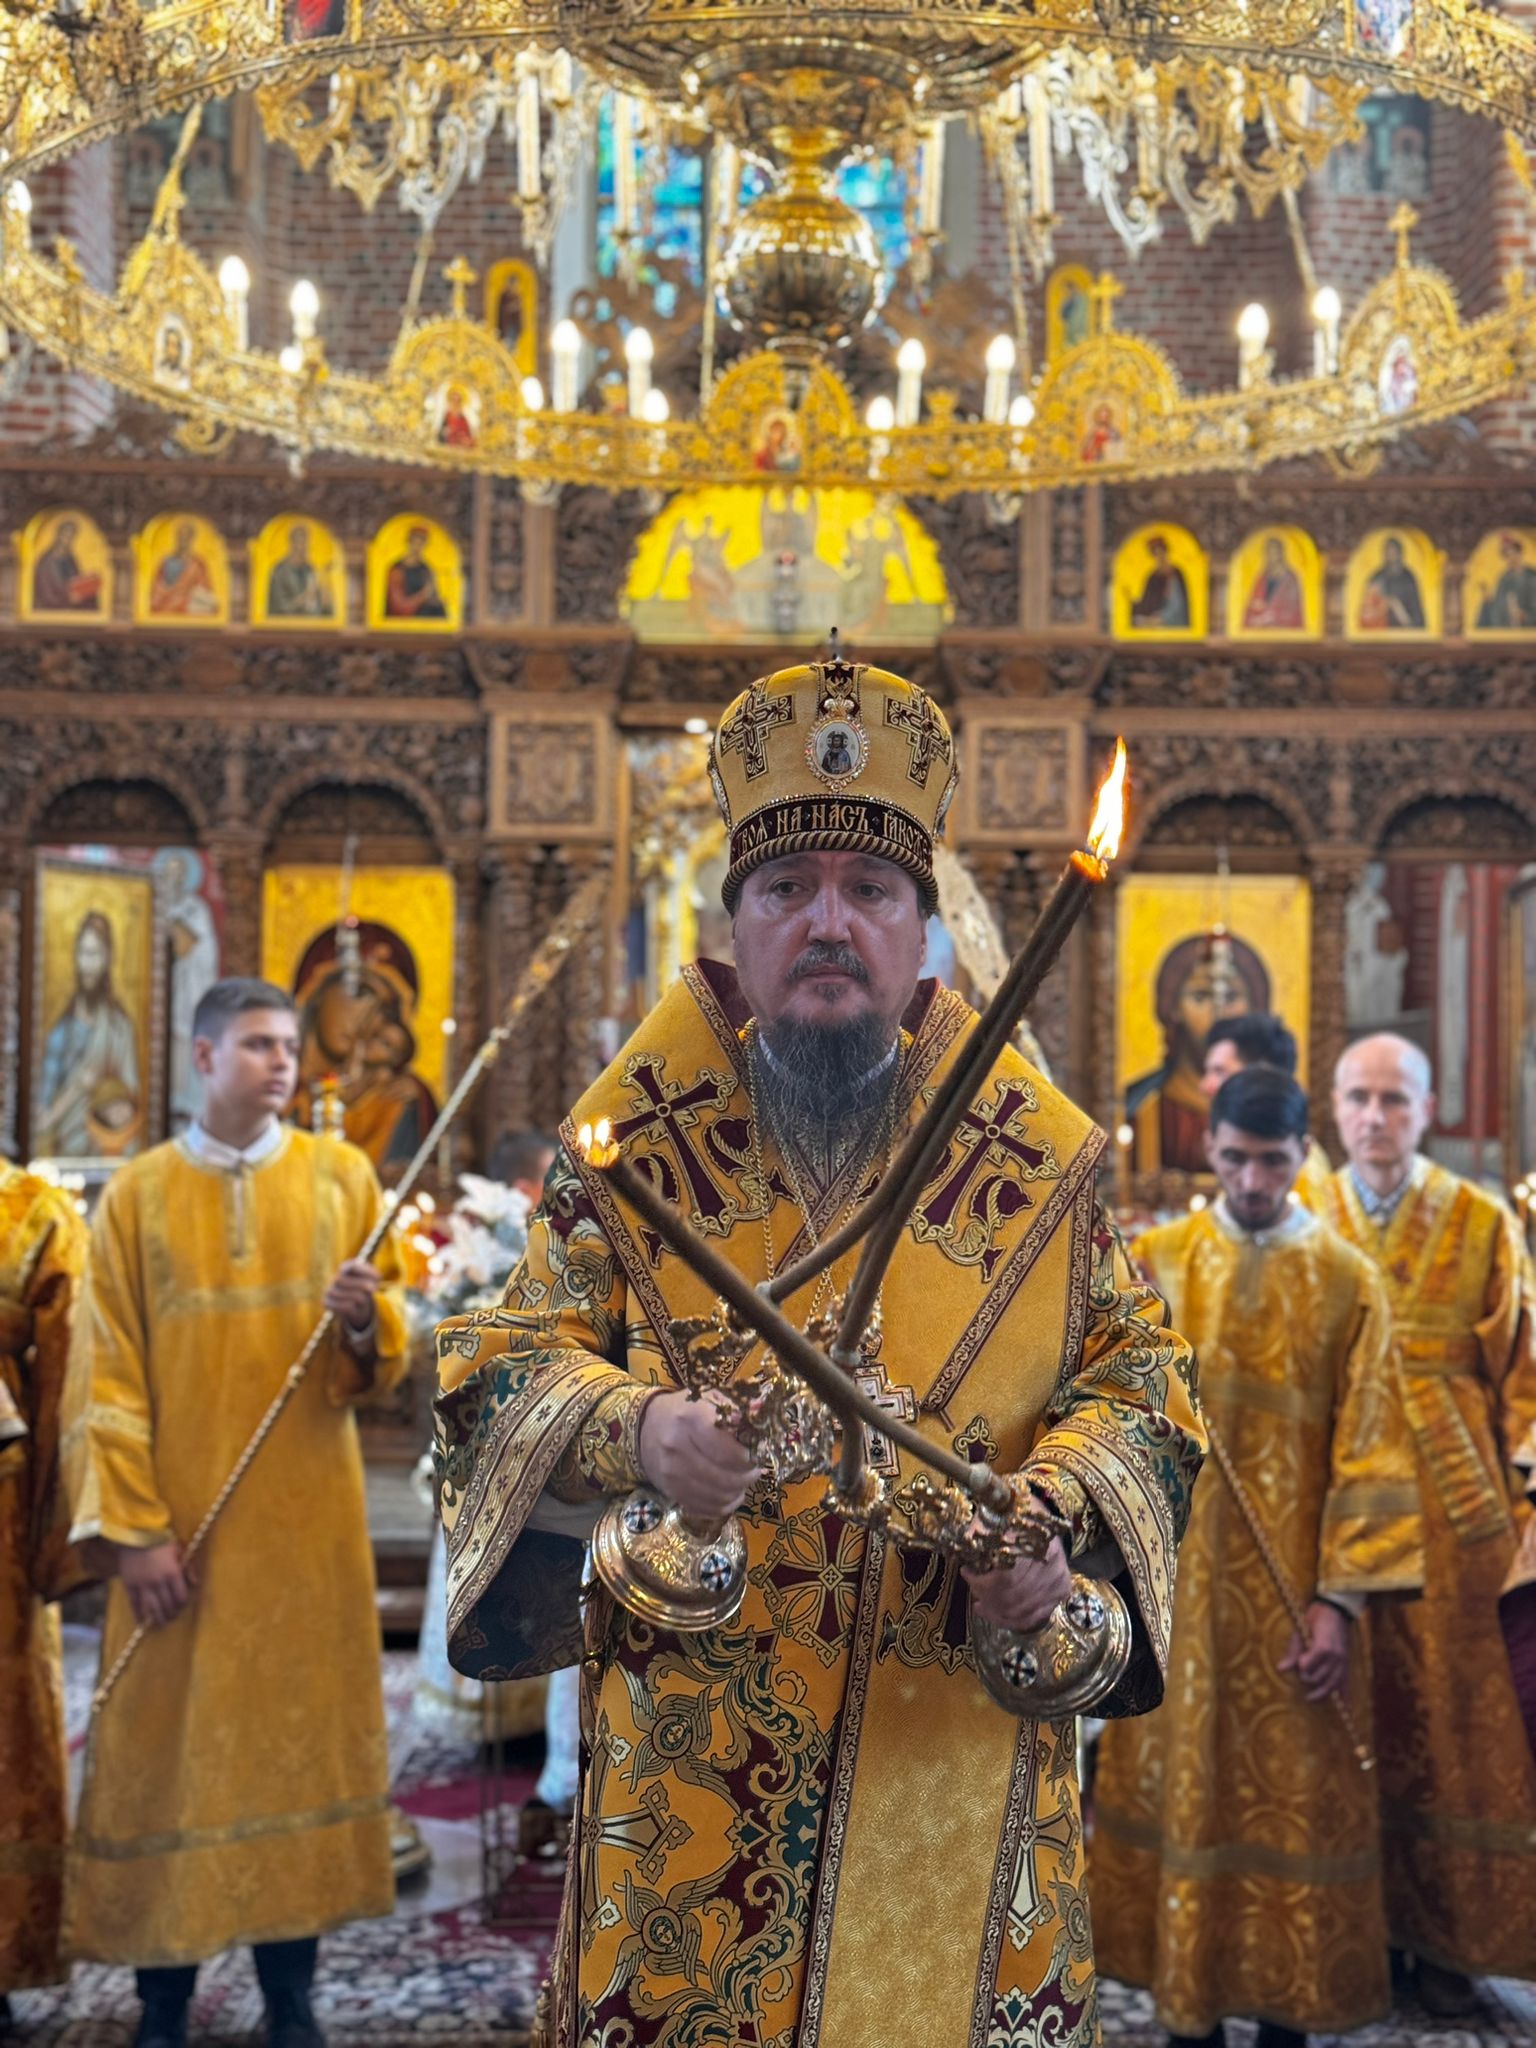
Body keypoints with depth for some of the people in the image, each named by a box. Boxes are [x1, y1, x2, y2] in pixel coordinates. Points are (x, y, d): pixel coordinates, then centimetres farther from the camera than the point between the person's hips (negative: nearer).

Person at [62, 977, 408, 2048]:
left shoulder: (341, 1175, 4)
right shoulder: (137, 1194, 1)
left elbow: (388, 1349, 4)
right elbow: (107, 1376, -3)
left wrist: (361, 1324, -20)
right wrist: (130, 1528, -12)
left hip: (306, 1516, 1)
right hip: (178, 1518, -1)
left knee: (300, 1726, 5)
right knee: (169, 1740, 2)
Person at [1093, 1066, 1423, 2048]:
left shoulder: (1347, 1281, -3)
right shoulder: (1155, 1261, 2)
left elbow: (1371, 1451, -4)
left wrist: (1341, 1599, -10)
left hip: (1293, 1590, -1)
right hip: (1178, 1585, 1)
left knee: (1293, 1800, 6)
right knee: (1184, 1785, 8)